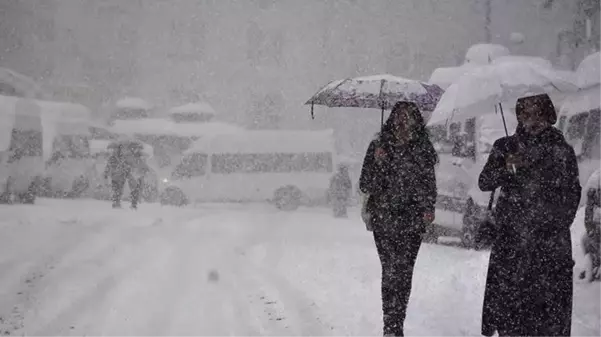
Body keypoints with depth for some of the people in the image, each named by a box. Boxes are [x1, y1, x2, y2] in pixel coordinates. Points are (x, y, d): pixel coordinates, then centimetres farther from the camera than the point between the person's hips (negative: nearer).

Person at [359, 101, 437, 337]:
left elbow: (429, 182, 16)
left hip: (412, 221, 2)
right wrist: (378, 163, -17)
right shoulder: (379, 147, 0)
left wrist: (428, 208, 4)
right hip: (384, 220, -2)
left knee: (404, 273, 1)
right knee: (391, 271, -9)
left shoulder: (423, 149, 5)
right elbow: (366, 187, -2)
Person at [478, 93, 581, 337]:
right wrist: (507, 168, -13)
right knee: (506, 298, -3)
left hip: (550, 242, -1)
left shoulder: (562, 149, 7)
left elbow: (572, 193, 11)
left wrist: (560, 221, 1)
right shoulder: (505, 147, 10)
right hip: (511, 238, 1)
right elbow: (484, 183, 3)